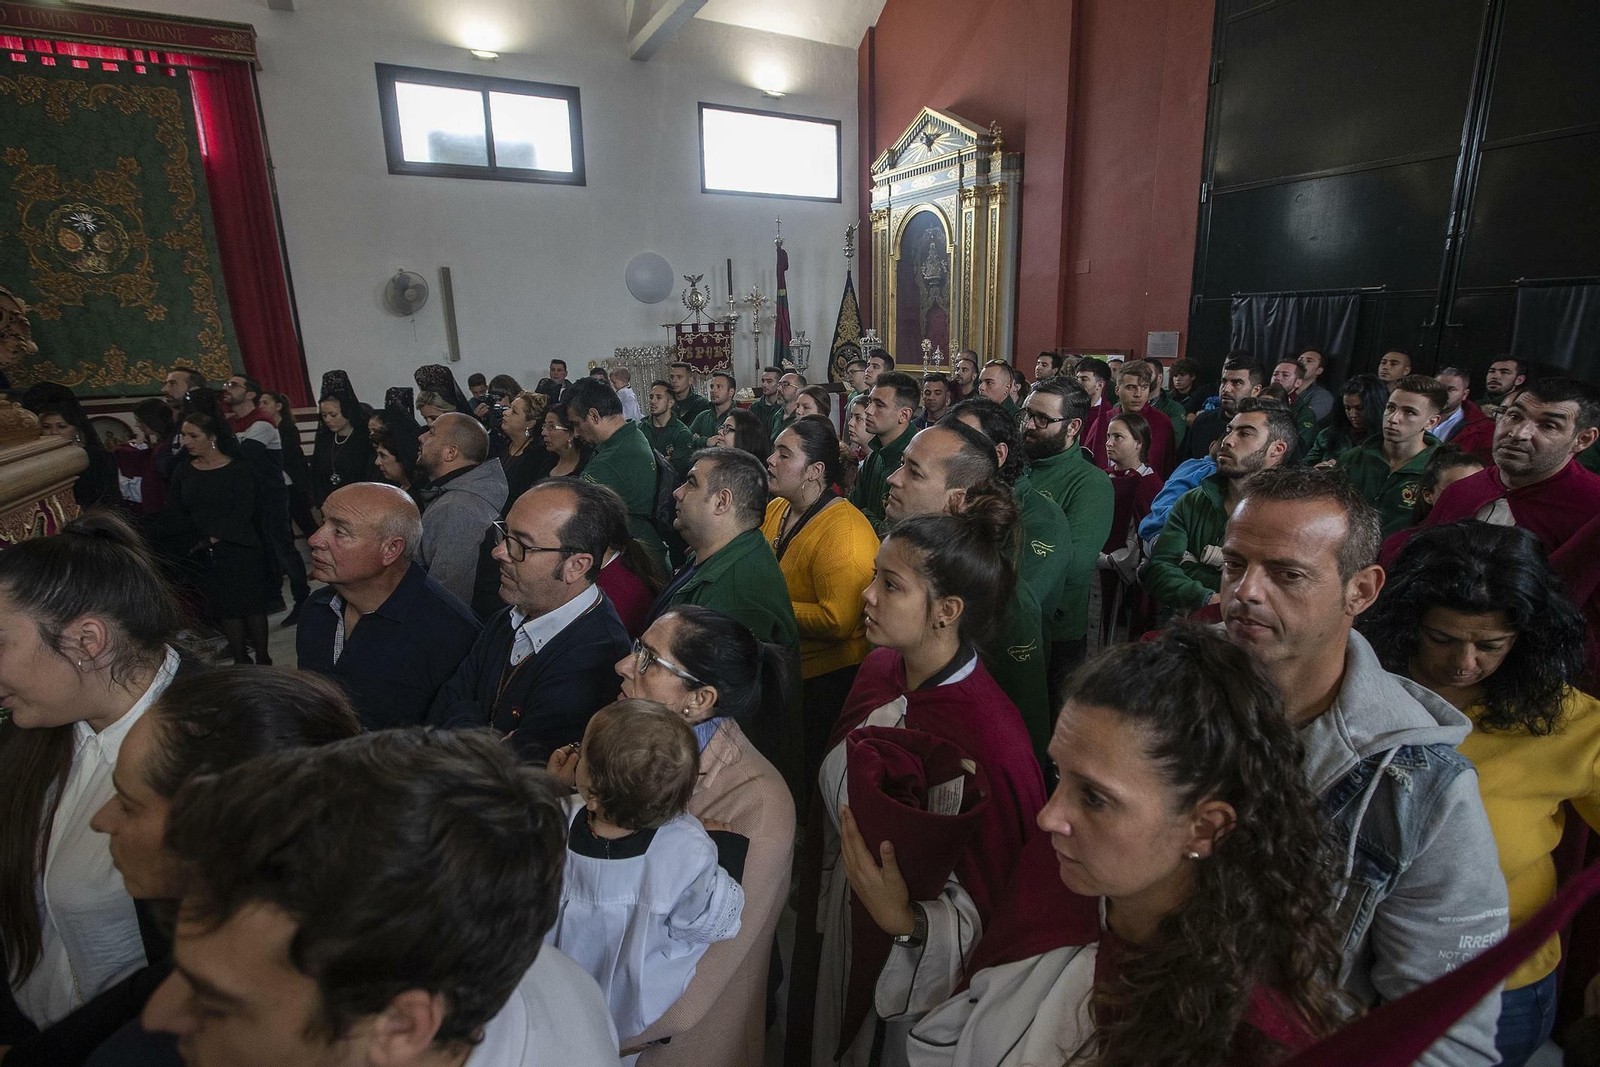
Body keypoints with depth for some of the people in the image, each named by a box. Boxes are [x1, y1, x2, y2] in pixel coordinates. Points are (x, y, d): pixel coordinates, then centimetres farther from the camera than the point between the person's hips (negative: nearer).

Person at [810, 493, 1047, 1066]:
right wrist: (828, 908, 12)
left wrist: (907, 922, -38)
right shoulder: (879, 669, -10)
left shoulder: (991, 737, -33)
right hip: (843, 933, 6)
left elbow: (996, 909, -22)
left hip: (918, 963, -6)